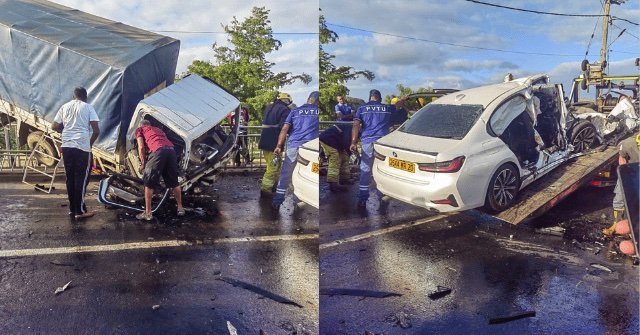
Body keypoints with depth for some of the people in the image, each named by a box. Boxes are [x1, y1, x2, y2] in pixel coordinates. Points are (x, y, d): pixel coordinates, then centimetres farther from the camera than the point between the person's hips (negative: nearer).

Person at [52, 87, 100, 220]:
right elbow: (96, 131, -8)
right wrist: (90, 143, 8)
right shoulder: (88, 107, 0)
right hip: (82, 147, -4)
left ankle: (72, 209, 21)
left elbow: (54, 127, 13)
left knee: (70, 178, 13)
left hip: (67, 147, 5)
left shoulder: (65, 107, 12)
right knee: (81, 179, 1)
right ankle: (80, 211, 3)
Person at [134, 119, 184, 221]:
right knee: (174, 182, 18)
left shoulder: (139, 129, 23)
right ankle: (180, 208, 27)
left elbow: (141, 147, 8)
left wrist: (143, 164, 17)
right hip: (171, 150, 5)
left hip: (159, 151, -5)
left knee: (149, 183, 6)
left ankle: (148, 213, 8)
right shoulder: (158, 129, 39)